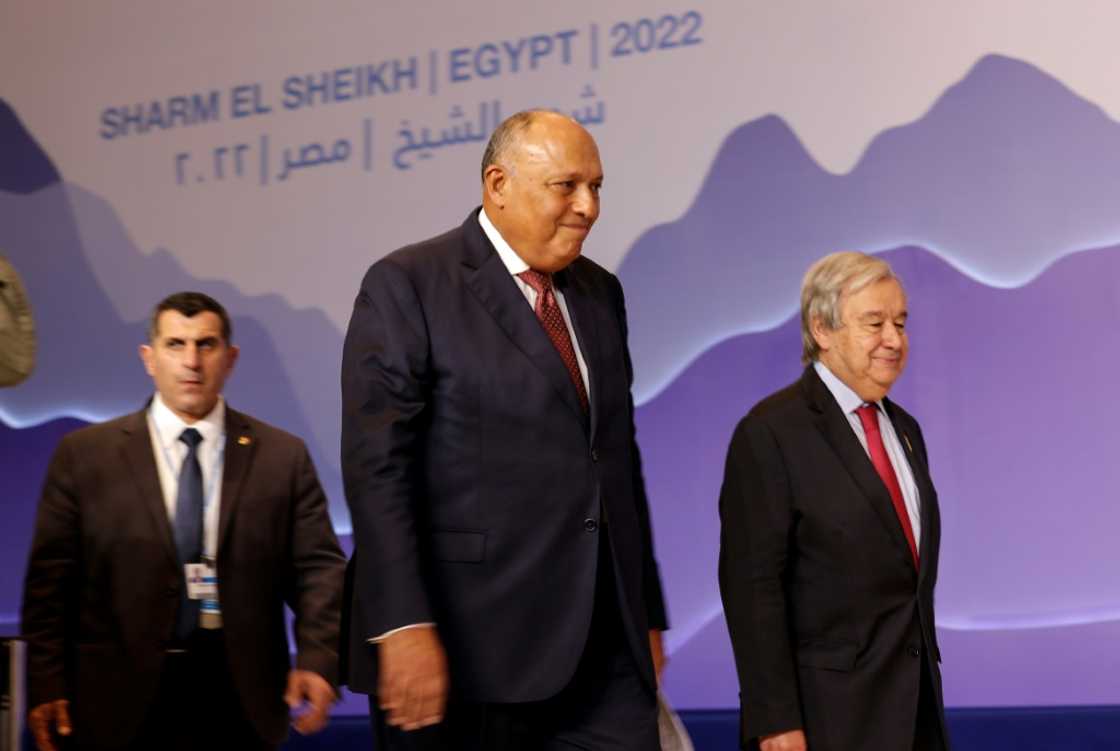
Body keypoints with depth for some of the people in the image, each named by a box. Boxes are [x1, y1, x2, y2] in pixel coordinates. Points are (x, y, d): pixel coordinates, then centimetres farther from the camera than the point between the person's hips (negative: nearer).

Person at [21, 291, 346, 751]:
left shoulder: (283, 456, 6)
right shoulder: (83, 455, 4)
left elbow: (318, 566, 1)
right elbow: (51, 581, 2)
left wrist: (317, 660, -14)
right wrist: (47, 686, -6)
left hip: (241, 699, 1)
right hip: (122, 697, -1)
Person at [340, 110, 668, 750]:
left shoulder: (600, 293, 15)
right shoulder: (408, 286, -5)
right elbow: (376, 465, -13)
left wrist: (647, 614, 17)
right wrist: (404, 627, -22)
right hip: (468, 647, -6)